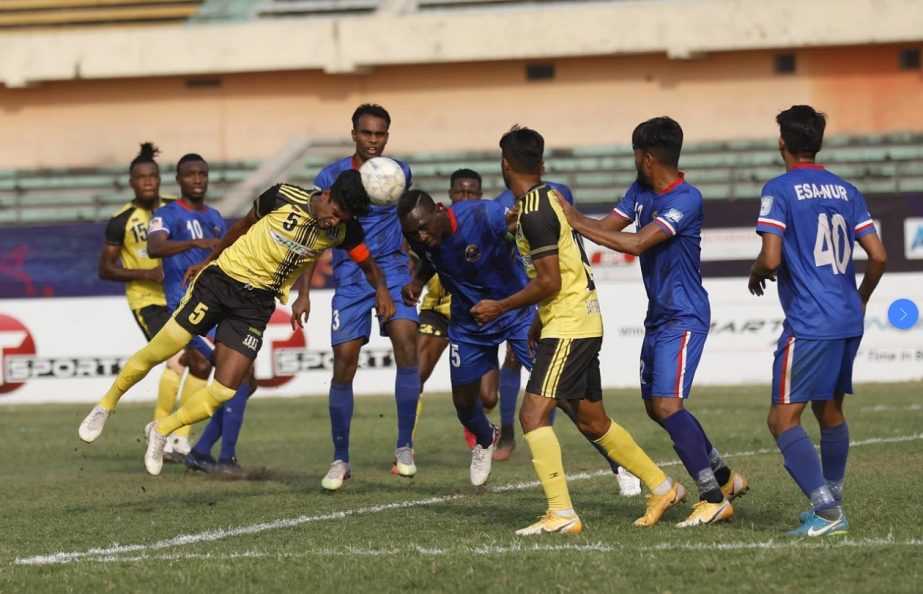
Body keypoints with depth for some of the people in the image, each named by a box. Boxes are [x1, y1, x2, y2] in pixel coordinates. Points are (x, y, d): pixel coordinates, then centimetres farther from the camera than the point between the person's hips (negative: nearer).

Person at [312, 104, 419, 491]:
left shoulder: (399, 173, 4)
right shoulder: (332, 176, -4)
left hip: (393, 269, 1)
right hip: (350, 276, -1)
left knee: (405, 340, -20)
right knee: (344, 364, -6)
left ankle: (404, 448, -12)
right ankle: (340, 460, 9)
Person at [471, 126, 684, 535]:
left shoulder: (534, 213, -18)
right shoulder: (547, 198, 12)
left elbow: (549, 282, -20)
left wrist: (500, 308, -10)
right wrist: (539, 322, 26)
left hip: (568, 326, -10)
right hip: (579, 321, 10)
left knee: (533, 413, -15)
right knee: (592, 421, 17)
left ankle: (562, 514, -20)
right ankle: (662, 489, 27)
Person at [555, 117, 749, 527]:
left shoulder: (687, 199, -21)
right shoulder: (640, 191, 8)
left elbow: (637, 243, -28)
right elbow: (607, 227, 8)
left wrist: (577, 223, -26)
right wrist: (568, 214, -6)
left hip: (684, 319, -10)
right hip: (658, 317, 10)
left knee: (667, 405, -19)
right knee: (656, 405, 15)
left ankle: (714, 498, -14)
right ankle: (724, 477, 28)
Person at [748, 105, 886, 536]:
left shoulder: (779, 191, -7)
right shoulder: (846, 191, 11)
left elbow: (771, 258, -16)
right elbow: (878, 256, 8)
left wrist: (756, 273, 7)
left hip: (809, 323, -7)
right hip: (849, 322, 7)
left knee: (783, 419, -5)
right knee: (829, 412, 20)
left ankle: (826, 511, -17)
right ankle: (831, 507, 23)